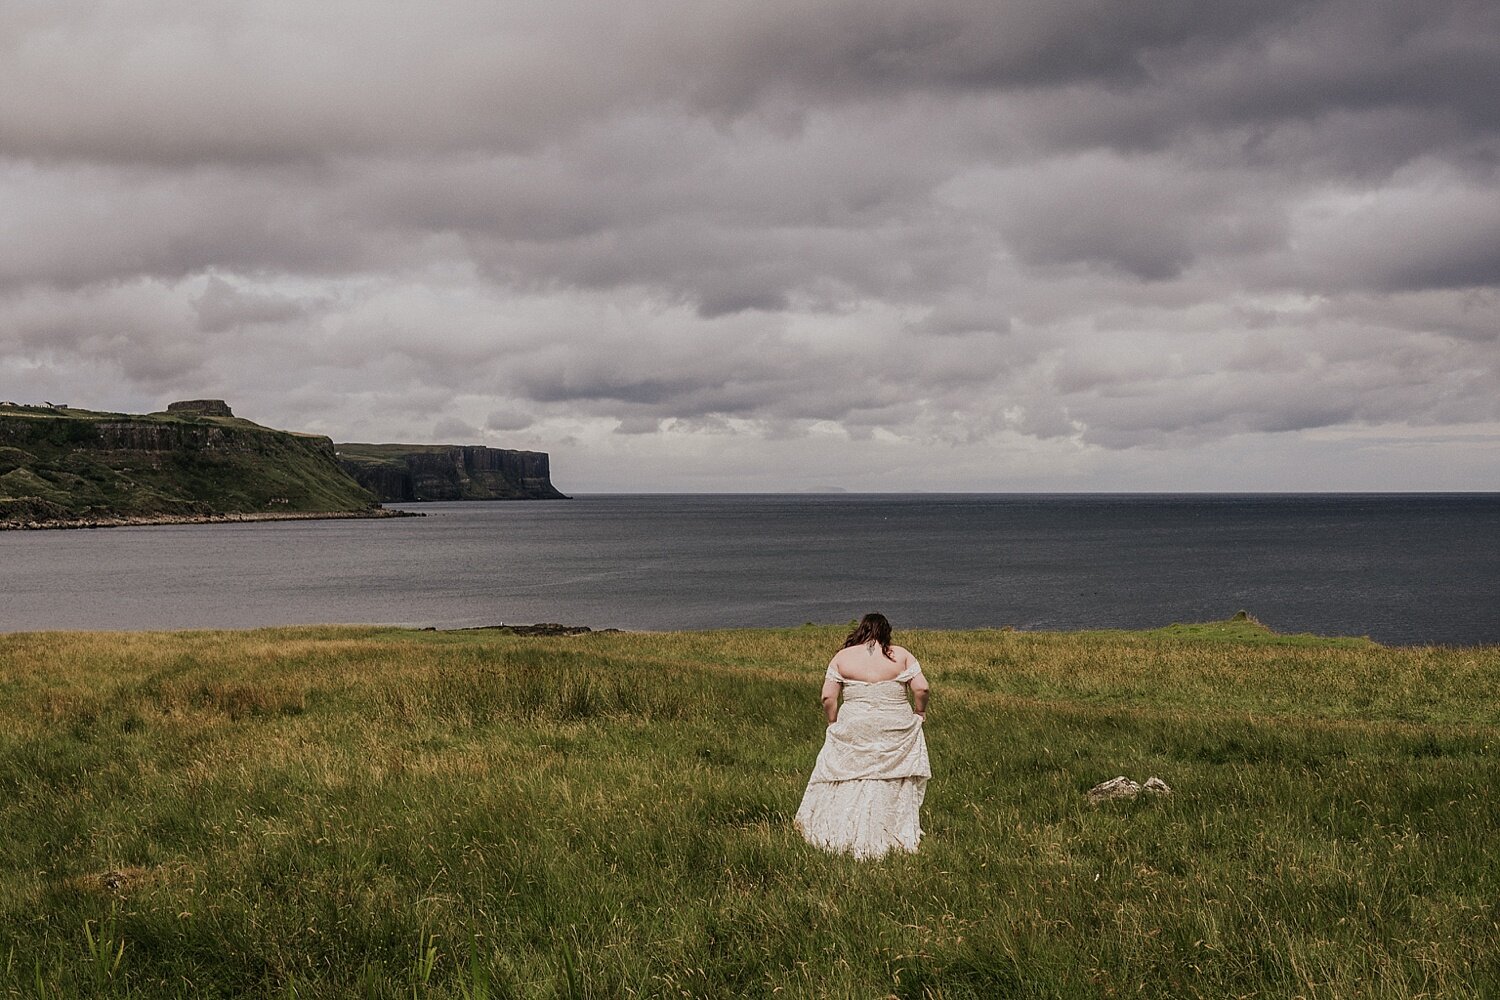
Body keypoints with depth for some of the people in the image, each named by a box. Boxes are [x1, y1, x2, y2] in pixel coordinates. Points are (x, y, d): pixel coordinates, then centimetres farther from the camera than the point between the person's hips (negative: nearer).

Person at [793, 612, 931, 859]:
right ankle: (899, 837, 13)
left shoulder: (841, 657, 1)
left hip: (853, 730, 0)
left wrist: (834, 724, 9)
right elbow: (921, 688, -6)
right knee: (894, 784, 9)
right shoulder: (901, 655, 0)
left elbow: (828, 697, -4)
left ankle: (840, 837, 10)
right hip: (896, 730, 0)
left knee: (848, 782, 8)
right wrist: (920, 711, 11)